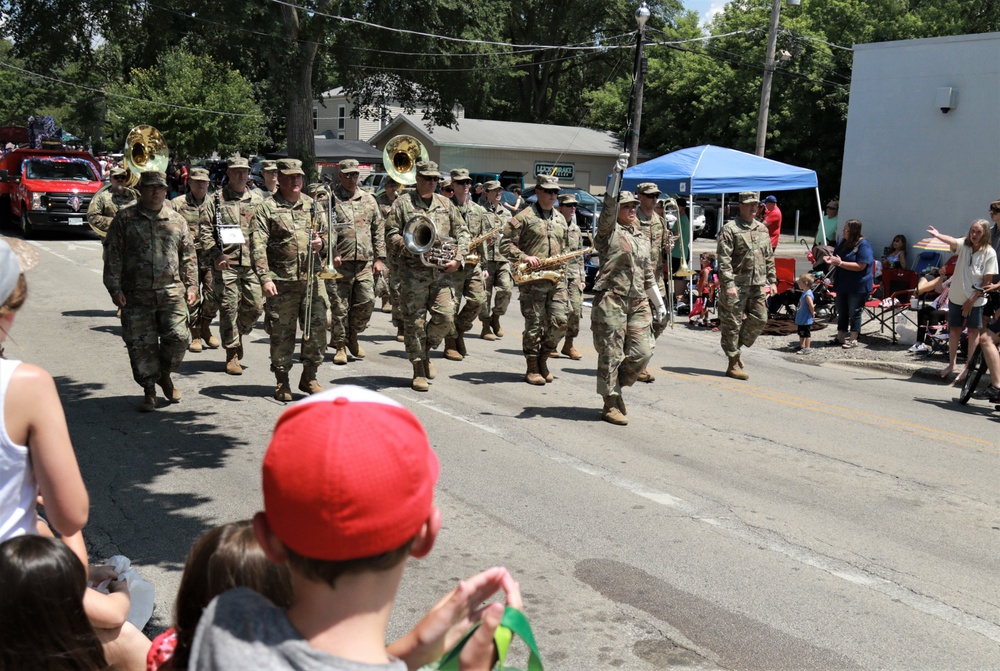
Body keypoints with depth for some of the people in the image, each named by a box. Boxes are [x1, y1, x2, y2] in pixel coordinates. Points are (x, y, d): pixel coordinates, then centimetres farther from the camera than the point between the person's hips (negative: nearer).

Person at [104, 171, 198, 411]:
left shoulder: (177, 220, 11)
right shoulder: (124, 219, 4)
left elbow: (189, 255, 16)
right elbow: (112, 255, 2)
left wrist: (191, 285, 9)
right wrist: (114, 288, -4)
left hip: (171, 292, 1)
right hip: (136, 295, -1)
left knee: (178, 337, -8)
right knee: (141, 344, 1)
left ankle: (165, 374, 21)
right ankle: (149, 392, 15)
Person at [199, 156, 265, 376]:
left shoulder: (257, 199, 12)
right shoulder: (216, 200, 3)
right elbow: (205, 231, 0)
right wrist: (215, 255, -11)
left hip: (252, 263, 3)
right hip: (225, 264, -3)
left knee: (256, 306, 2)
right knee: (229, 308, -2)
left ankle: (238, 333, 32)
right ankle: (232, 354, 8)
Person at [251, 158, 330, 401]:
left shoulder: (313, 205, 14)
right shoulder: (266, 208, 1)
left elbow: (330, 234, 18)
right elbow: (258, 246, -6)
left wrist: (322, 242, -7)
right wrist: (265, 278, -16)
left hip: (312, 279, 4)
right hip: (282, 282, -4)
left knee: (318, 327, 3)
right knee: (282, 333, 2)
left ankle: (309, 377, 19)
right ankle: (282, 382, 15)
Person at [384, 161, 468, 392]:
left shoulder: (445, 204, 15)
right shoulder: (402, 203, 3)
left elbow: (462, 232, 16)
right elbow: (391, 235, -2)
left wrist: (458, 259, 1)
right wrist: (413, 249, -16)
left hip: (441, 271, 3)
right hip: (413, 271, -3)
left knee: (446, 317, -5)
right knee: (414, 321, -1)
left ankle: (425, 351, 23)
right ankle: (419, 371, 7)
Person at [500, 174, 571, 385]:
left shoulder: (560, 219, 18)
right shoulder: (524, 216, -2)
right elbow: (505, 245, -5)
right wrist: (525, 257, -18)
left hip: (557, 280, 5)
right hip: (532, 280, -5)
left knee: (559, 322, -2)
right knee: (534, 324, -1)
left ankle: (543, 358, 19)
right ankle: (532, 369, 10)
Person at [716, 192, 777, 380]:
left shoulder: (762, 229, 15)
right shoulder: (730, 229, -7)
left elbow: (769, 258, 20)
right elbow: (723, 259, -13)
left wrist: (772, 280, 14)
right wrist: (728, 284, -20)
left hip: (758, 286, 7)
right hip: (736, 286, -7)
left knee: (760, 319, 6)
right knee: (732, 324, -1)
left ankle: (737, 349, 26)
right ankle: (733, 364, 7)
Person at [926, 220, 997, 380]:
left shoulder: (989, 253, -10)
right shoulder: (963, 245, -4)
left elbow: (987, 281, -10)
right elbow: (952, 241, -28)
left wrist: (971, 300, -13)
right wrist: (938, 235, -51)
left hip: (976, 300, -3)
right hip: (956, 297, 3)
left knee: (973, 332, 6)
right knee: (954, 330, 12)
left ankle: (968, 367, 16)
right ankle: (952, 364, 26)